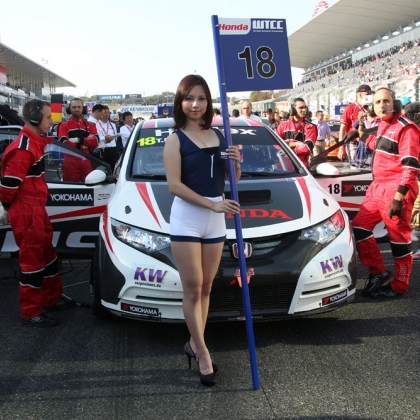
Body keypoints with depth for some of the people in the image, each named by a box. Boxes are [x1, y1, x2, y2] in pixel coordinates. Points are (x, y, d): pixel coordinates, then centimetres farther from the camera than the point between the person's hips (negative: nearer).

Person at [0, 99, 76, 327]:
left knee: (47, 253, 19)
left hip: (36, 209, 10)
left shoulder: (34, 142, 12)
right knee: (32, 260, -2)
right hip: (26, 212, -10)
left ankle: (52, 298, 34)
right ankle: (31, 313, 10)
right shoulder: (23, 148, -21)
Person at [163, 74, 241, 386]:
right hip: (187, 217, -5)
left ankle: (195, 343, 23)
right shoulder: (175, 140, -5)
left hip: (216, 219, 5)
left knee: (205, 288, 10)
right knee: (193, 290, -1)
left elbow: (232, 179, 15)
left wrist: (236, 163, -7)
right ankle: (203, 355, 6)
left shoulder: (220, 136, 9)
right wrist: (212, 204, -20)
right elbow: (174, 185, -14)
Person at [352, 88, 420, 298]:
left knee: (399, 237, 0)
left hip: (396, 190, -9)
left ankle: (399, 286, 15)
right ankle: (379, 273, 21)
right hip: (377, 187, 9)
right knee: (359, 227, 10)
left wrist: (399, 196, -25)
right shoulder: (382, 125, 14)